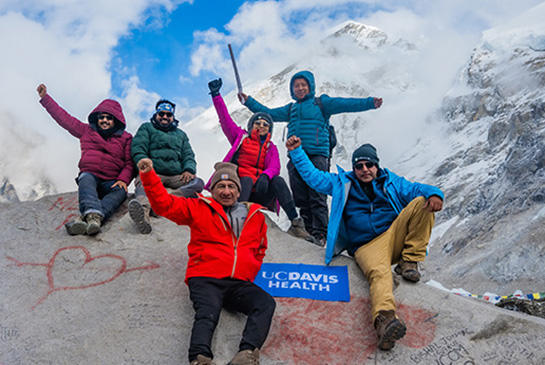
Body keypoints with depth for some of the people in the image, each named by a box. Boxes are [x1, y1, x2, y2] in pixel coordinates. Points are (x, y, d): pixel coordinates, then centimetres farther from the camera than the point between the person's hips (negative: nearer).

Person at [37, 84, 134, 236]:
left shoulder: (125, 138, 13)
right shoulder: (87, 131, 18)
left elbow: (130, 162, 5)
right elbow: (64, 118, 22)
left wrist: (123, 179, -14)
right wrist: (45, 97, 21)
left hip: (111, 183, -1)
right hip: (89, 175, 1)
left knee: (121, 192, -34)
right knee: (86, 178, -35)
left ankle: (83, 218, -56)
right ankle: (93, 214, -62)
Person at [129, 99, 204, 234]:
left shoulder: (181, 134, 31)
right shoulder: (146, 128, 20)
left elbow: (188, 155, 21)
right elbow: (138, 151, 6)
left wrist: (189, 169, -4)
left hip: (176, 176, 3)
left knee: (198, 183, -28)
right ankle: (143, 209, -73)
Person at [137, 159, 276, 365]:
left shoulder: (255, 215, 22)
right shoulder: (199, 209, 15)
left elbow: (260, 248, 36)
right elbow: (164, 203, 8)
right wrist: (149, 175, -6)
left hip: (240, 284, 3)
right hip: (205, 280, -2)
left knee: (266, 303, -28)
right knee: (207, 313, -34)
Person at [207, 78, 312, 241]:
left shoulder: (271, 147, 18)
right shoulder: (241, 137, 17)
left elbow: (275, 167, -2)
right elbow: (225, 118, 8)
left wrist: (265, 176, -25)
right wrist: (216, 95, -1)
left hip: (260, 194, 1)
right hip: (240, 185, -1)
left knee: (278, 180, -26)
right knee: (247, 180, -32)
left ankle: (296, 223, -35)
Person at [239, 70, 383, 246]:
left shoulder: (321, 103, 10)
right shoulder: (290, 109, 25)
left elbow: (345, 104, 1)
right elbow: (269, 113, 31)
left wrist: (370, 102, -10)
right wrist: (248, 101, 30)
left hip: (317, 156, -5)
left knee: (317, 196, -11)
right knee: (301, 198, 2)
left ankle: (320, 233, -10)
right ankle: (308, 231, 8)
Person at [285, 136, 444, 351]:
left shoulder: (391, 182, 21)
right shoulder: (343, 184, 20)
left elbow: (415, 189, 9)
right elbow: (313, 176, 18)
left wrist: (434, 194, -13)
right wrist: (296, 152, 9)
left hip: (394, 235, 3)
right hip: (366, 247, -3)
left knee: (421, 203, -19)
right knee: (379, 273, -36)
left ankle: (409, 260, -18)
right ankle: (384, 318, -64)